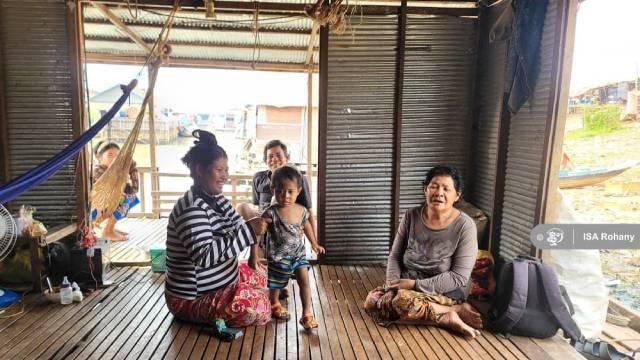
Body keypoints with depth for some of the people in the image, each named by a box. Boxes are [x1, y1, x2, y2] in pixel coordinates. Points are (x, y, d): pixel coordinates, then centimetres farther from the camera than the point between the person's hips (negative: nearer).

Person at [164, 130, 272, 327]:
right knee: (261, 308, -25)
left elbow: (239, 227, 15)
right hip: (192, 298, -10)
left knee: (260, 277, 22)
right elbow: (204, 255, -37)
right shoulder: (191, 208, -26)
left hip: (218, 282, 10)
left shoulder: (217, 200, 5)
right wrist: (249, 230, -38)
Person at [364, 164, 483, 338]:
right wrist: (393, 284, -13)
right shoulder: (411, 216, -2)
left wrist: (415, 284, -20)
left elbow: (459, 277, -16)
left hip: (444, 294, -7)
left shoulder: (464, 226, -14)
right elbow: (395, 256, 5)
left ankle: (449, 316, -10)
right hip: (407, 287, 7)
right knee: (372, 301, -21)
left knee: (400, 301, -33)